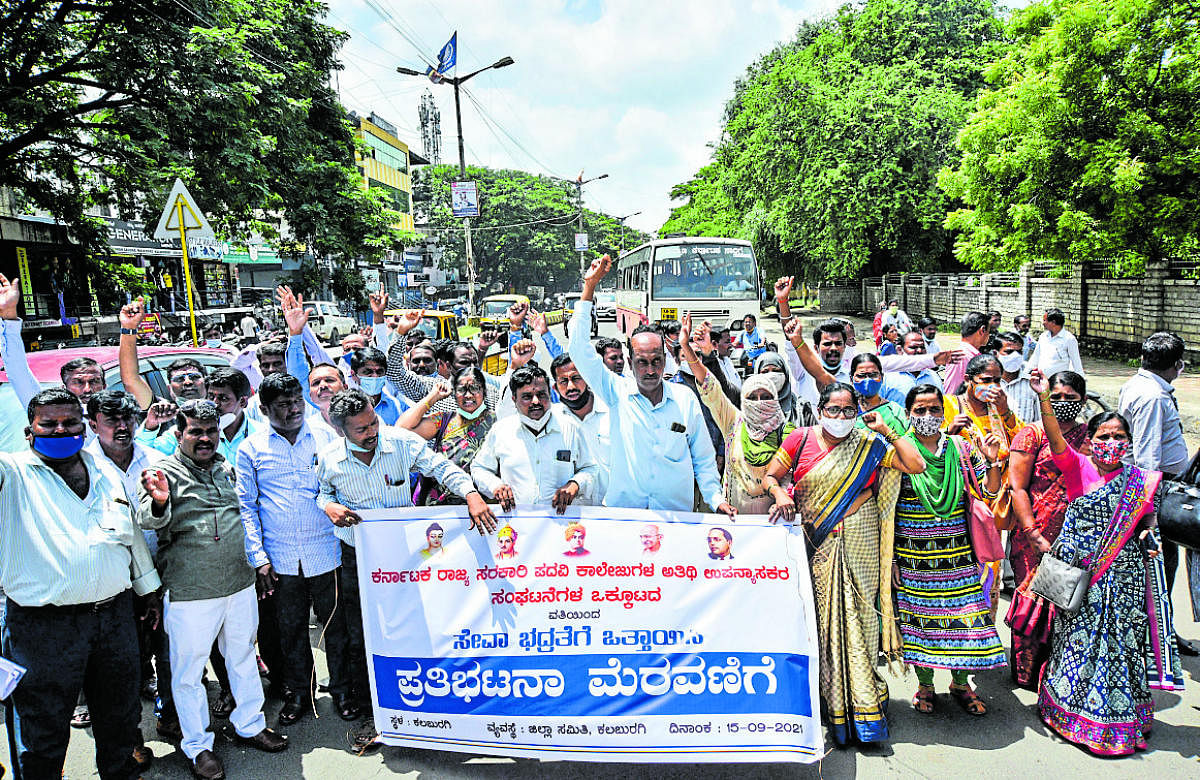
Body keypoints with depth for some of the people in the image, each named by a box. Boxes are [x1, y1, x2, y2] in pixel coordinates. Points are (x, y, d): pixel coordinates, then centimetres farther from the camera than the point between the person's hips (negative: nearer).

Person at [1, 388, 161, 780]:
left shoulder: (107, 472, 9)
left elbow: (133, 534, 18)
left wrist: (148, 589, 22)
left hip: (115, 615, 5)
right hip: (43, 626, -4)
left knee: (121, 716, 21)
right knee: (43, 733, 9)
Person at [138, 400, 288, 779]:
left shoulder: (228, 468, 10)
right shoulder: (165, 472, -6)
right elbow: (148, 521, -22)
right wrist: (158, 503, -43)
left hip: (240, 585, 5)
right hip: (189, 594, -5)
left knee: (243, 657, 17)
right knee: (189, 669, 6)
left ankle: (250, 724, 34)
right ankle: (197, 745, 22)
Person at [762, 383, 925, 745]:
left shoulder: (870, 444, 5)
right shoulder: (801, 439, 4)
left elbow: (916, 465, -1)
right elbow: (770, 475, 9)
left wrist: (885, 430, -2)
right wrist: (780, 494, -11)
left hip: (860, 541, 0)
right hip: (819, 544, 0)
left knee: (859, 615, -1)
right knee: (827, 615, -1)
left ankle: (862, 702, 12)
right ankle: (840, 710, 10)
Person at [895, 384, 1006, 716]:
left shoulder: (961, 448, 4)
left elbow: (988, 493, 5)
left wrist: (992, 462, -13)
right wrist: (891, 557, -3)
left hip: (958, 553, 2)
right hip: (913, 557, -2)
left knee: (963, 611, 3)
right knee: (920, 614, 6)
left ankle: (960, 683, 24)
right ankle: (925, 685, 24)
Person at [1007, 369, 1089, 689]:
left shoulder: (1089, 436, 11)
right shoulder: (1032, 434, -2)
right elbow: (1017, 489, -7)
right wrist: (1034, 535, -14)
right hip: (1035, 538, -4)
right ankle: (1029, 674, 18)